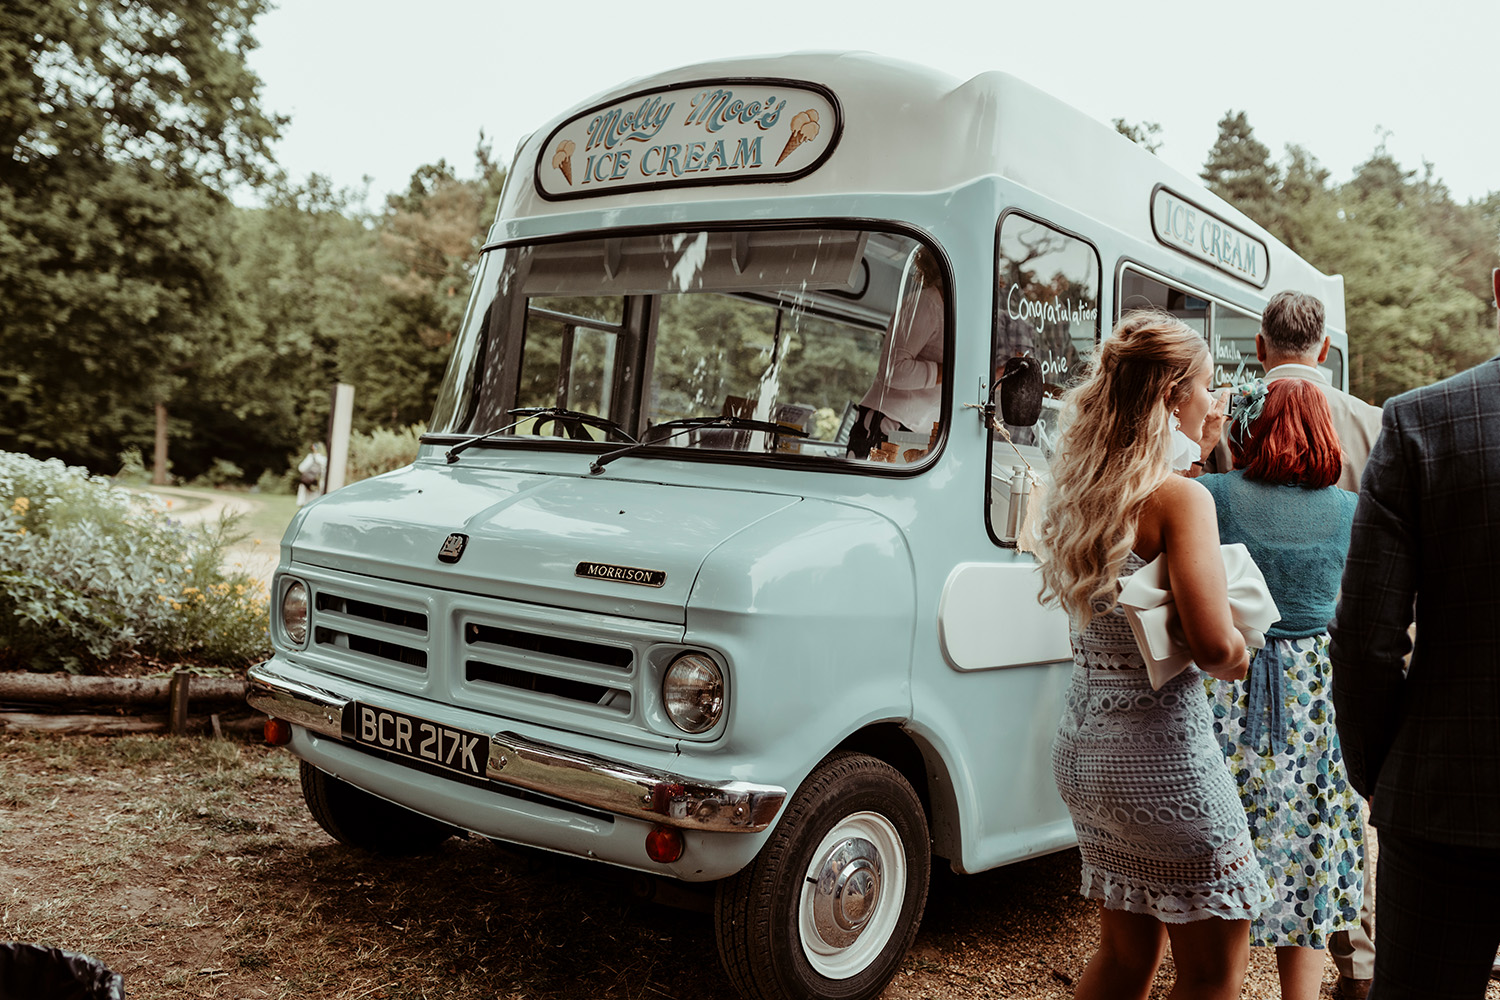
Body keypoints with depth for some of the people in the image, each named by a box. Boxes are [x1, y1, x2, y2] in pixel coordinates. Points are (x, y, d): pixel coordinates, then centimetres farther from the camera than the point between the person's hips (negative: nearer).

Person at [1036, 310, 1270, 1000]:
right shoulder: (1180, 498, -17)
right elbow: (1213, 642, -27)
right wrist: (1238, 659, -1)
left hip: (1082, 750, 8)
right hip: (1160, 755, -8)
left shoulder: (1078, 494, 7)